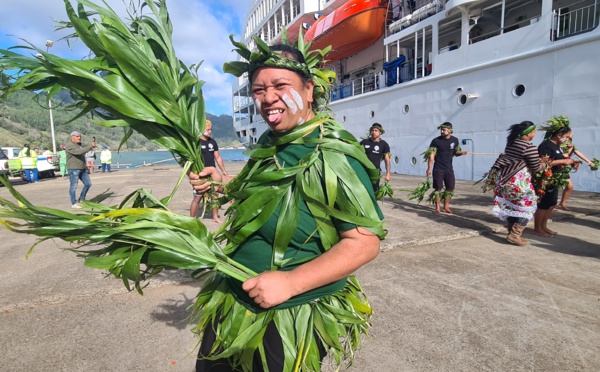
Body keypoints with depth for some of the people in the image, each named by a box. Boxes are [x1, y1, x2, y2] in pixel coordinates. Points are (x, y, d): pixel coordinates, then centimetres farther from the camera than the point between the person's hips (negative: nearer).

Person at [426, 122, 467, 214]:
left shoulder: (455, 140, 3)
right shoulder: (436, 141, -9)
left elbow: (456, 153, 14)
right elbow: (432, 155, -12)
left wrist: (461, 153, -9)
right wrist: (429, 168, -19)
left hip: (449, 168, 4)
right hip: (438, 169, -4)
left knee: (450, 188, 7)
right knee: (438, 188, -1)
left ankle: (446, 206, 22)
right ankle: (437, 208, 9)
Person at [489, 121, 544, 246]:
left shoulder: (511, 142, 10)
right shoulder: (530, 147, -14)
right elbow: (535, 168, -8)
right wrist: (543, 164, 13)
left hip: (505, 178, 8)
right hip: (518, 181, -8)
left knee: (511, 205, 16)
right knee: (527, 206, 4)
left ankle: (512, 232, 23)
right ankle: (514, 235, -1)